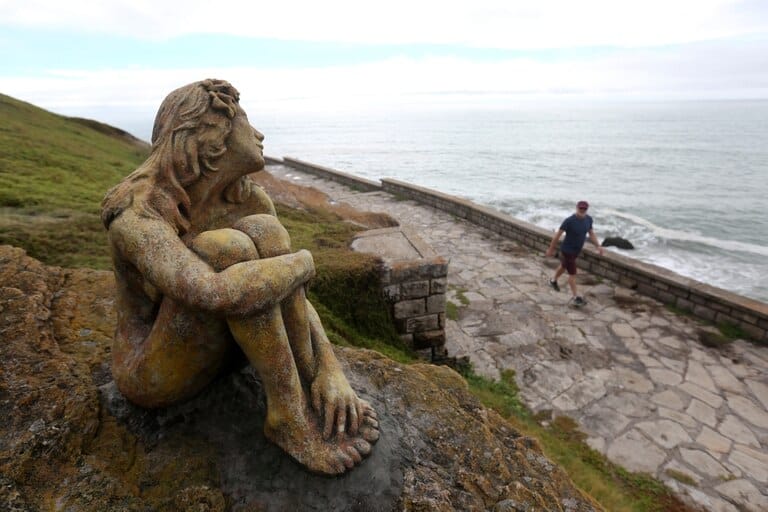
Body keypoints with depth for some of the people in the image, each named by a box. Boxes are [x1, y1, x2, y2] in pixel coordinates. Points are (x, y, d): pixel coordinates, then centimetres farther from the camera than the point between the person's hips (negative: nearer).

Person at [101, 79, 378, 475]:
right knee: (225, 247, -32)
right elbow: (216, 295, -47)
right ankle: (288, 417, -23)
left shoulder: (248, 199, -9)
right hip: (152, 373, -5)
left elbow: (292, 296, -9)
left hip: (218, 349, 5)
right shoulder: (134, 215, -27)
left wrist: (332, 370, -22)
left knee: (264, 230, -22)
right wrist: (303, 262, -29)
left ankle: (311, 392, -16)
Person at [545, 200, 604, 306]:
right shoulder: (569, 221, -27)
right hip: (567, 251, -8)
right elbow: (557, 235, -18)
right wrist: (551, 249, -11)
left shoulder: (588, 219, -6)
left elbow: (591, 234, 4)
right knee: (572, 273, -2)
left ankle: (553, 281, 54)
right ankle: (575, 297, 10)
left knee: (563, 267, 28)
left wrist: (598, 246, -9)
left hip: (576, 251, 8)